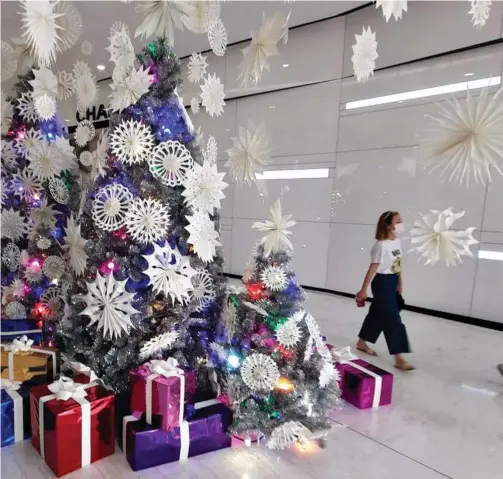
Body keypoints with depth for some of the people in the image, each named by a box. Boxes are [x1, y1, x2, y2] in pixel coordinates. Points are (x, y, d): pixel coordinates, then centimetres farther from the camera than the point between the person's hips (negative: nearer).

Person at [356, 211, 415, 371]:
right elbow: (372, 269, -19)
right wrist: (363, 290, -15)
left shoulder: (397, 241, 6)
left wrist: (400, 283, 20)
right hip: (382, 283, -9)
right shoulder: (382, 245, -21)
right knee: (393, 320, -5)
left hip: (393, 282, 9)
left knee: (377, 314, 19)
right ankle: (399, 359, 4)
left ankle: (362, 343, 36)